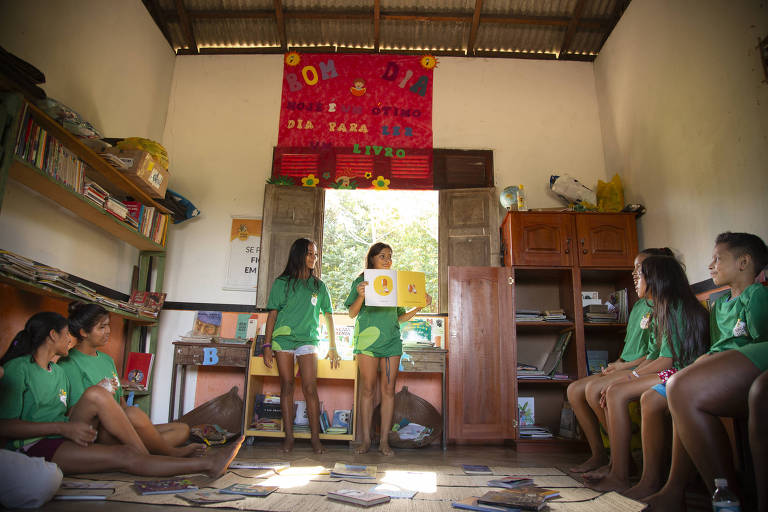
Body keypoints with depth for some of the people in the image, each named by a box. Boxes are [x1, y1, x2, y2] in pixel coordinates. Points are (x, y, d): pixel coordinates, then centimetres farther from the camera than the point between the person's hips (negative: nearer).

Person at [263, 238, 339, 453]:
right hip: (283, 339, 0)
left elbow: (328, 316, 12)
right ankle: (288, 436, 7)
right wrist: (267, 345, -3)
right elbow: (272, 314, 5)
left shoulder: (319, 286, 12)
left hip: (308, 340, 0)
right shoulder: (282, 283, 7)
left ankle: (315, 438, -4)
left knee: (310, 388, -8)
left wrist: (332, 347, 7)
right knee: (287, 386, 1)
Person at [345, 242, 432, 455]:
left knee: (388, 390, 1)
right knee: (368, 389, 0)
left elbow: (400, 317, 17)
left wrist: (419, 306, 3)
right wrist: (361, 296, -17)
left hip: (391, 341, 3)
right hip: (367, 340, -3)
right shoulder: (361, 281, 7)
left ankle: (384, 440, 8)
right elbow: (352, 314, 1)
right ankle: (366, 439, 8)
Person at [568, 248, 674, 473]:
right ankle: (598, 455, -2)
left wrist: (626, 365, -14)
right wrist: (616, 364, 5)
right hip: (626, 367, 9)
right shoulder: (638, 305, 22)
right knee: (574, 389, -5)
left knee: (593, 389, -28)